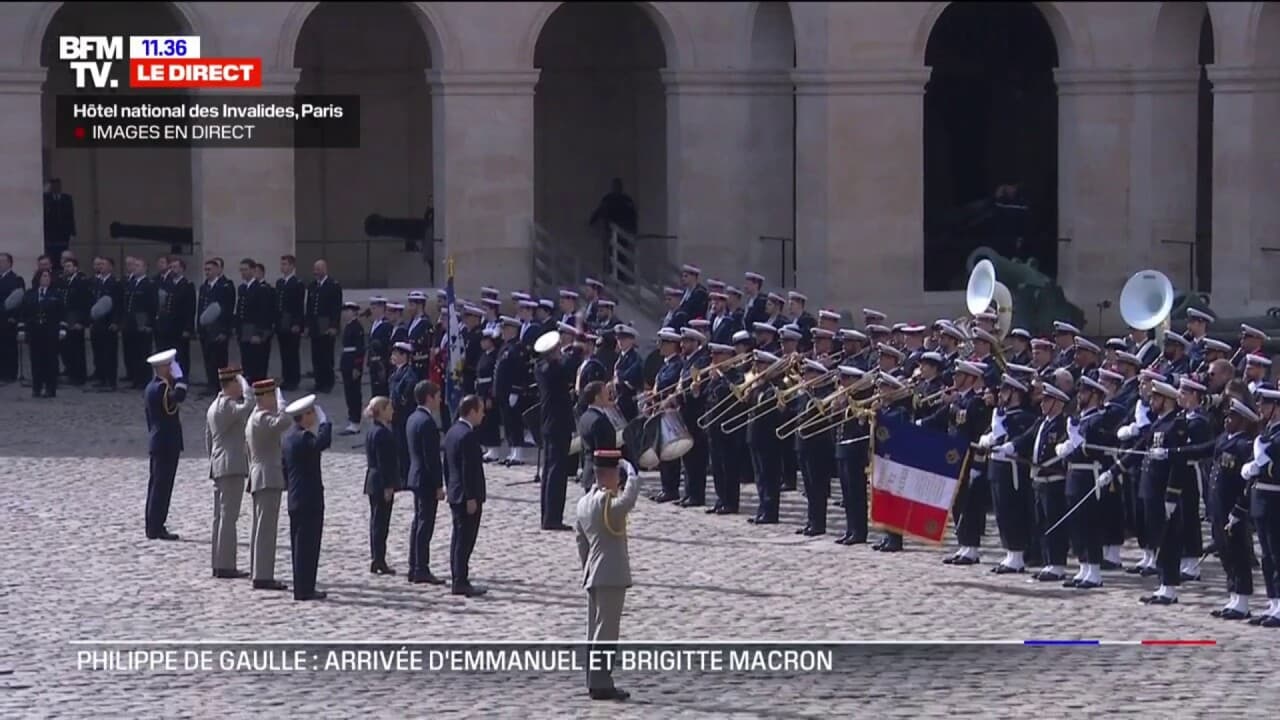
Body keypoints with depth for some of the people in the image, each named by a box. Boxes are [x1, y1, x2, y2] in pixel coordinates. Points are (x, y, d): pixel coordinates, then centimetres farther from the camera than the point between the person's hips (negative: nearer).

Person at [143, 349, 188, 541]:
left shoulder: (152, 387, 15)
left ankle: (153, 526, 17)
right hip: (167, 444, -10)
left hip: (157, 443, 10)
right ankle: (156, 528, -6)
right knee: (162, 486, -7)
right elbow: (179, 395, -35)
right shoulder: (161, 388, -17)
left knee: (156, 485, 13)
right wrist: (178, 374, -21)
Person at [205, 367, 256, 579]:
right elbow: (248, 406, -31)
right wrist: (245, 383, -16)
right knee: (228, 516, -10)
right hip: (232, 466, -10)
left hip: (219, 467, 10)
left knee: (220, 516, 11)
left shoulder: (213, 407, 18)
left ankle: (219, 564, 14)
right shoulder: (227, 406, -13)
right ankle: (225, 565, -11)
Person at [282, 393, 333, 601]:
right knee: (307, 545, -7)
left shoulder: (289, 438, 14)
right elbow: (323, 442, -37)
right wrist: (325, 422, -20)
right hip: (309, 500, -10)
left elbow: (284, 468, 20)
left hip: (295, 499, 10)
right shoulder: (303, 437, -17)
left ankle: (302, 587, 17)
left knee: (300, 545, 13)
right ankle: (304, 589, -7)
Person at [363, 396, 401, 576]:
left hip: (373, 482, 10)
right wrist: (388, 486, -20)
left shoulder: (373, 431, 13)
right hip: (382, 483, -10)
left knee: (377, 520, 13)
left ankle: (376, 560, 18)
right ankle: (378, 560, -2)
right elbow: (383, 462, -20)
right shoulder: (381, 433, -18)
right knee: (381, 521, -5)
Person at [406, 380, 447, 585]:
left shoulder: (413, 419, 11)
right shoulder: (427, 422, -20)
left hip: (416, 477, 10)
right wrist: (438, 485, -18)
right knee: (425, 524, -6)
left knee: (419, 523, 14)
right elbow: (432, 457, -21)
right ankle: (421, 570, -4)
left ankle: (414, 568, 19)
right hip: (427, 480, -10)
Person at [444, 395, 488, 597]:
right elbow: (469, 469, -21)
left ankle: (458, 580, 17)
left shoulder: (452, 432, 11)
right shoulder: (468, 436, -19)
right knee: (465, 540, -7)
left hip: (454, 494, 10)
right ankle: (461, 582, -7)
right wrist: (471, 497, -20)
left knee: (458, 538, 13)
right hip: (467, 495, -10)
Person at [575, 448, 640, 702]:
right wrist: (629, 468, -18)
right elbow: (629, 499, -35)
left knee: (595, 631, 12)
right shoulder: (607, 503, -16)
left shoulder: (584, 503, 13)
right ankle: (601, 684, -5)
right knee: (606, 631, -6)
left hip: (593, 576, 9)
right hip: (612, 576, -9)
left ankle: (595, 681, 16)